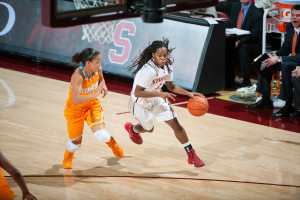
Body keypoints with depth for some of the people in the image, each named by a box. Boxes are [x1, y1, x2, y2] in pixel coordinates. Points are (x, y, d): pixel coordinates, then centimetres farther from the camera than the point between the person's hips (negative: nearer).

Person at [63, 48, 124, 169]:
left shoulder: (98, 69, -18)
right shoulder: (78, 75, -36)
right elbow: (76, 100, -46)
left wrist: (104, 86, -14)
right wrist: (95, 94, -50)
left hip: (92, 105, 3)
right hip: (75, 110, -3)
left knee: (101, 134, -17)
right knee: (76, 142, 8)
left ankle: (112, 143, 20)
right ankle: (68, 157, 45)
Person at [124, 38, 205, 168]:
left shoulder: (167, 67, -12)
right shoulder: (149, 70, -37)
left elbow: (171, 86, 5)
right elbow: (137, 92, -39)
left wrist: (188, 93, -7)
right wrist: (160, 94, -45)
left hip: (156, 99, 6)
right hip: (140, 103, -6)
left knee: (176, 125, -3)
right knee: (149, 129, 20)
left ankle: (191, 154, 8)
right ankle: (132, 129, 56)